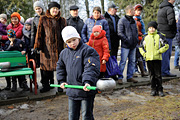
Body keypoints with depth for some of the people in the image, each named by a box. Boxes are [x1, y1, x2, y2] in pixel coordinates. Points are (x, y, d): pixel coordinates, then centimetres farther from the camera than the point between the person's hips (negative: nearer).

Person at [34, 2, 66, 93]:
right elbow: (39, 33, 3)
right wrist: (37, 46, -3)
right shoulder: (43, 19, 6)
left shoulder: (62, 20, 14)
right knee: (47, 65, 0)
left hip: (59, 47, 2)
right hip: (47, 47, -2)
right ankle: (46, 85, 11)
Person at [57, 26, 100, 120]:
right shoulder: (64, 53, 10)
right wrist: (62, 80, 14)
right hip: (71, 90, 6)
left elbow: (91, 68, -19)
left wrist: (88, 82, -31)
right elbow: (60, 67, 24)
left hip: (86, 89, -6)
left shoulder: (88, 50, -10)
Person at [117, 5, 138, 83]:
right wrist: (127, 40, -18)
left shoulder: (133, 20, 16)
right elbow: (120, 33, -13)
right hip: (125, 45, -7)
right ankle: (120, 77, 3)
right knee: (123, 61, -5)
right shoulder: (122, 21, -7)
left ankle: (130, 77, 19)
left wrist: (136, 39, 8)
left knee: (132, 61, 10)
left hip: (133, 45, 8)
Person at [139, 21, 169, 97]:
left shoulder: (159, 36, 1)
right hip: (148, 59, 3)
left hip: (157, 58, -3)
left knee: (158, 75, 0)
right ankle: (153, 89, 17)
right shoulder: (146, 37, 11)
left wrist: (159, 51, -9)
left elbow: (166, 45, 0)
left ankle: (160, 90, 9)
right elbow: (141, 47, 19)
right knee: (152, 75, 9)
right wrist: (144, 54, 4)